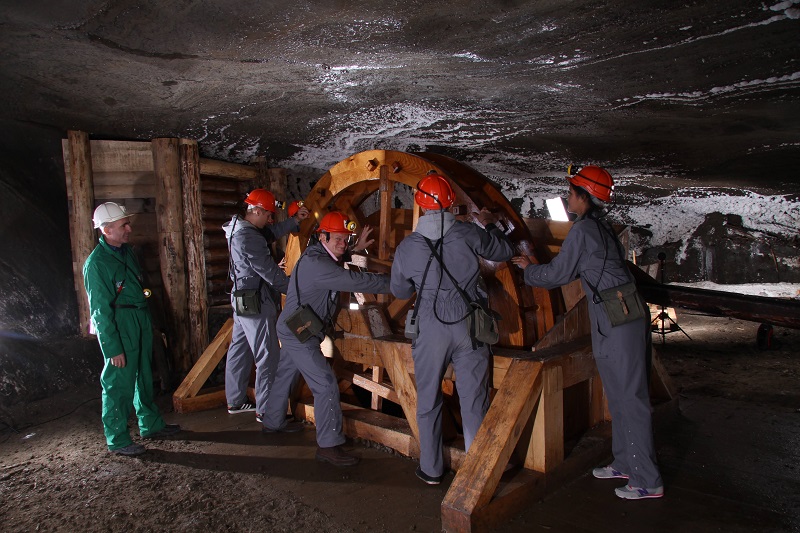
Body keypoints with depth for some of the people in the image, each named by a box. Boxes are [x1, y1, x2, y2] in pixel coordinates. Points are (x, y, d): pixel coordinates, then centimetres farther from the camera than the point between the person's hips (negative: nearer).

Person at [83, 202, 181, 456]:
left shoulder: (126, 250, 8)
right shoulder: (96, 262, -17)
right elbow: (100, 310, -18)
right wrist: (113, 348, -18)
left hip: (140, 321, 9)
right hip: (119, 327, -9)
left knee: (144, 377, 18)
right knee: (119, 384, 1)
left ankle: (151, 425, 32)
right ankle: (117, 440, 15)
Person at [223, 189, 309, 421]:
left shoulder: (239, 229, 9)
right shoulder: (248, 237, -22)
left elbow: (274, 232, 19)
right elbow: (268, 271, -20)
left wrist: (295, 220, 11)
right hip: (255, 302, -11)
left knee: (240, 349, 18)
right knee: (268, 356, -4)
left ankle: (235, 401, 30)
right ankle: (265, 410, 3)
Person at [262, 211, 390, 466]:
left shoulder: (318, 255, 4)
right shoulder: (315, 264, -28)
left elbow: (334, 260, 29)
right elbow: (355, 281, -33)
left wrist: (355, 249, 18)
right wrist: (392, 282, -28)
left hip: (294, 330, 11)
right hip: (298, 333, -11)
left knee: (285, 374, 24)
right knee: (326, 384, -12)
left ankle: (273, 422, 43)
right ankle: (328, 446, -6)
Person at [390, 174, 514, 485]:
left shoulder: (407, 247, -3)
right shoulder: (468, 234, -5)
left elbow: (399, 291, 10)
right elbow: (505, 252, 11)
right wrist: (490, 226, 27)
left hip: (430, 330, 0)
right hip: (469, 326, 0)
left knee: (428, 402, 15)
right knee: (474, 402, 9)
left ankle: (431, 470, 26)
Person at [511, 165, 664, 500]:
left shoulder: (583, 229, -13)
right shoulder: (601, 227, 15)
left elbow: (558, 274, -7)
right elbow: (573, 271, 25)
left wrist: (528, 269, 10)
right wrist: (536, 268, 32)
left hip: (617, 320, -10)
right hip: (625, 316, 10)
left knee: (629, 396, -3)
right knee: (620, 394, 17)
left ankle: (648, 481, 7)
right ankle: (624, 463, 30)